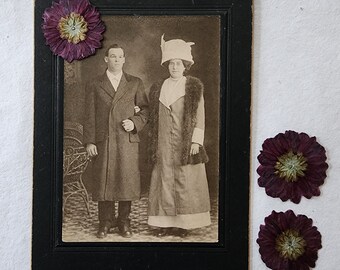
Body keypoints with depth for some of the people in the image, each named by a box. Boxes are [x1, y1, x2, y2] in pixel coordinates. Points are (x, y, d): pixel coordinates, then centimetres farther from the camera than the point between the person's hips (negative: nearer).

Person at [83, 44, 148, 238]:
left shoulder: (135, 83, 12)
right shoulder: (94, 85, 11)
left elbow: (145, 110, 12)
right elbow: (90, 116, 7)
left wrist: (135, 123, -7)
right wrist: (89, 142, -1)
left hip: (128, 141, 0)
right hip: (102, 142, 0)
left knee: (127, 181, 0)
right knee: (104, 182, 1)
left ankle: (124, 221, 14)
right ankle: (106, 222, 13)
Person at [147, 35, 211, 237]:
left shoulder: (194, 87, 3)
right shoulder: (158, 89, 12)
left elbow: (199, 116, -1)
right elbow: (153, 118, 16)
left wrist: (196, 141, -7)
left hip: (186, 143, -3)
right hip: (164, 145, 3)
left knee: (186, 182, -2)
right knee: (165, 181, 2)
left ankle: (184, 224, 6)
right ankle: (165, 223, 8)